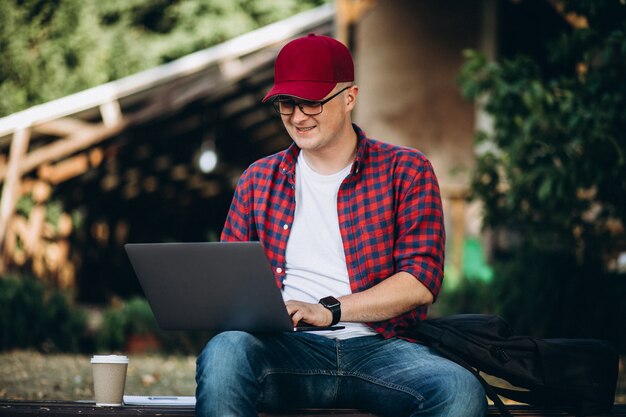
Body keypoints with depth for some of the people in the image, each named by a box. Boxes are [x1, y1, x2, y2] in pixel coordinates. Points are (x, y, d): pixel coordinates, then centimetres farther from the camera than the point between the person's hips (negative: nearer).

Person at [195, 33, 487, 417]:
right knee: (223, 353, -34)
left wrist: (329, 310, -14)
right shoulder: (259, 179, 16)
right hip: (289, 348, 1)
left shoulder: (406, 171, 7)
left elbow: (421, 281, -2)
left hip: (379, 346, -1)